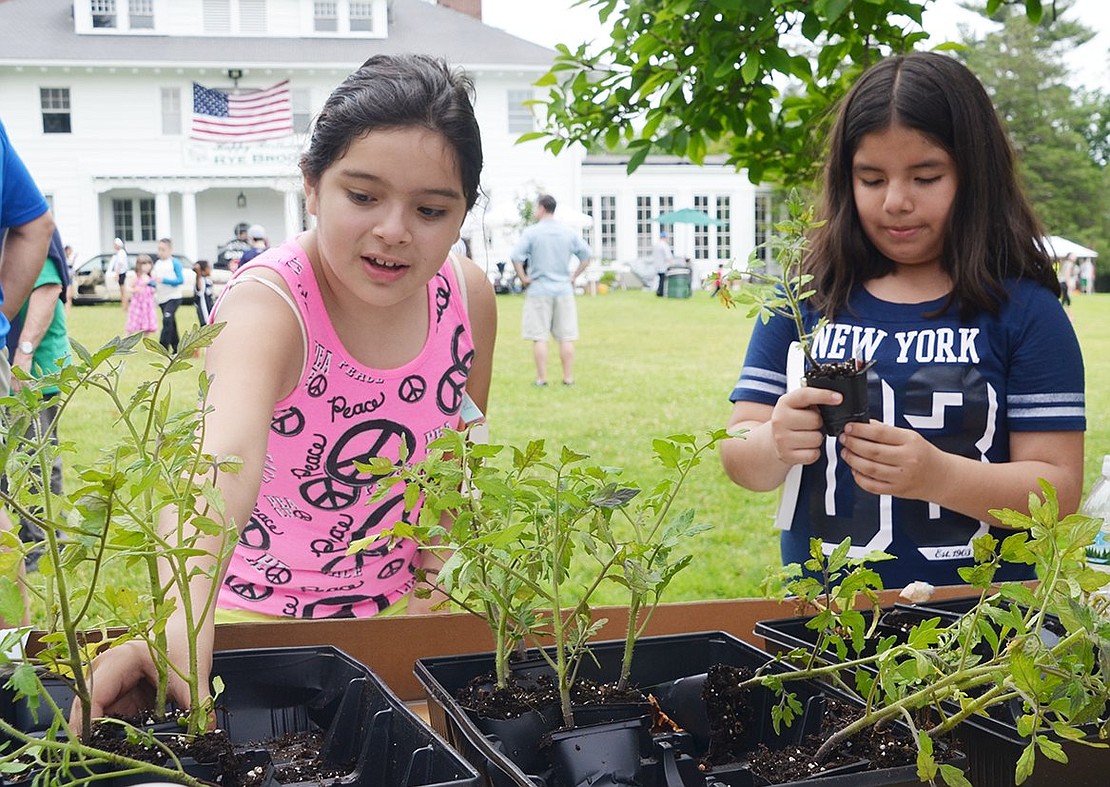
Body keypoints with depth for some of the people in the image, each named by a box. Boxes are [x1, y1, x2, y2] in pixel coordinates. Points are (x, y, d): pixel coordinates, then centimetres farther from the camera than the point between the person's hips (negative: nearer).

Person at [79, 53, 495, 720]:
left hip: (395, 612, 4)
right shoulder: (268, 302, -26)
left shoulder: (467, 296, -11)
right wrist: (183, 623, -62)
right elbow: (228, 456, -47)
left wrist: (429, 593, -2)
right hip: (259, 613, -3)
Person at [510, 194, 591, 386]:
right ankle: (568, 378, 7)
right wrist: (574, 277, 10)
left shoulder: (531, 232, -7)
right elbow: (586, 256, 6)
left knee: (539, 337, 3)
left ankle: (542, 378, 3)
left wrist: (523, 278, -5)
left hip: (538, 290, -3)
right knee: (566, 337, 6)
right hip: (564, 290, 3)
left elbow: (516, 256, -16)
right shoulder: (569, 232, 4)